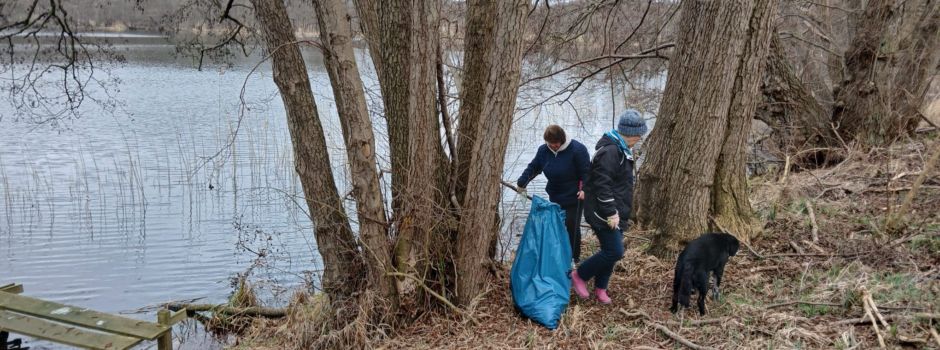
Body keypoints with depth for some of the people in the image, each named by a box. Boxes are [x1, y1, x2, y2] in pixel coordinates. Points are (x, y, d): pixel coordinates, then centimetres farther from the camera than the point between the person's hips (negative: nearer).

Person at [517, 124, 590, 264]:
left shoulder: (577, 149, -20)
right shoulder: (544, 150, -3)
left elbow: (586, 172, -16)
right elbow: (533, 167, 6)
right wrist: (522, 182, -4)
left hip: (573, 198, -6)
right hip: (555, 197, 6)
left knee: (572, 227, -1)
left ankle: (574, 258, 14)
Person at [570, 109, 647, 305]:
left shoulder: (621, 150, 14)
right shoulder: (609, 151, -20)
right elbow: (602, 185, -25)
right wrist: (611, 213, -24)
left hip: (616, 213, 10)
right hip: (603, 214, -10)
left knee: (611, 251, 12)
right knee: (614, 252, -10)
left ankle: (600, 288, 25)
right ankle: (579, 275, 5)